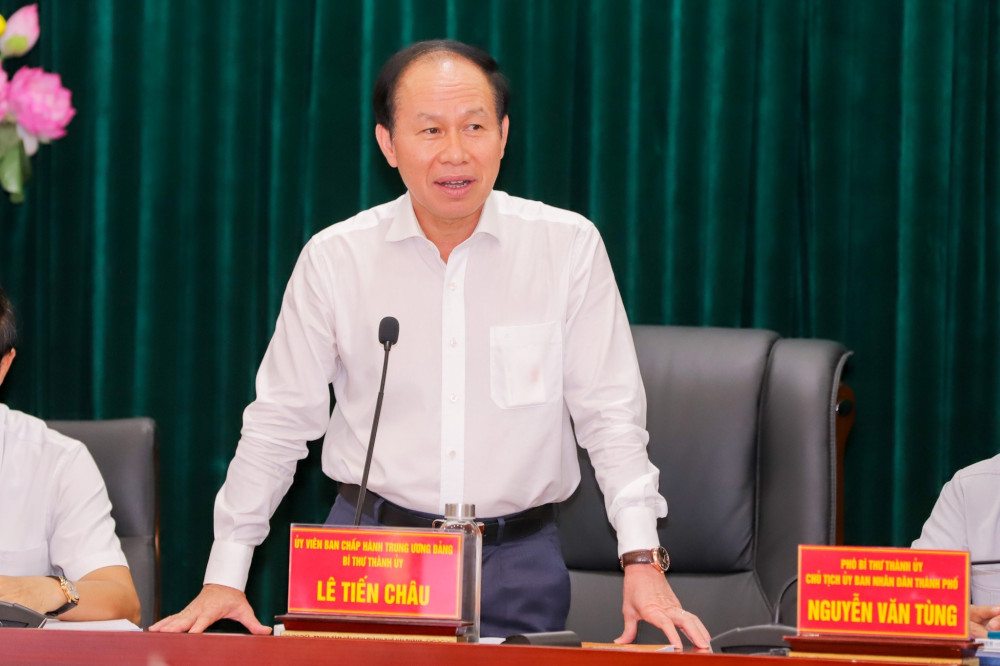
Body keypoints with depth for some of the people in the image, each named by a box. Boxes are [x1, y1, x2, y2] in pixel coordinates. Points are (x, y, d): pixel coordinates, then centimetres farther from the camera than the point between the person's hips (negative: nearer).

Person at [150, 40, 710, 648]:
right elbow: (279, 423, 5)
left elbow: (610, 414, -2)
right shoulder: (335, 259, -2)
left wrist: (642, 561, -12)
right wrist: (225, 577, 1)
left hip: (519, 559, 0)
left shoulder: (569, 247, -4)